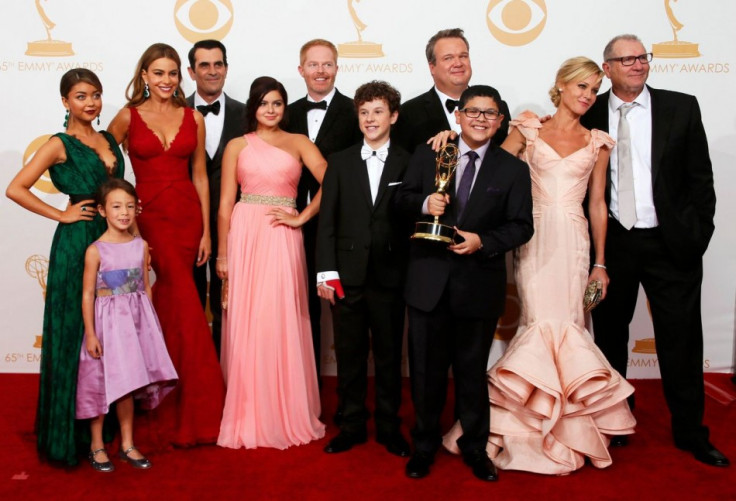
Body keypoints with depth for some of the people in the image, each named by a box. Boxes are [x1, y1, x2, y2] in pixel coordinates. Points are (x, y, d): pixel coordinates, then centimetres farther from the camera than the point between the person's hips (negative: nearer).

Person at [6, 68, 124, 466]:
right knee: (75, 332, 1)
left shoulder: (108, 139, 12)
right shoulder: (60, 145, -6)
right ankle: (71, 431, 14)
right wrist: (61, 215, -11)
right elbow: (15, 189, -13)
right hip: (77, 244, -6)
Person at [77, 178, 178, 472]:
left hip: (137, 320, 4)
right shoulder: (96, 250, -9)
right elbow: (88, 294, -8)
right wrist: (90, 334, -11)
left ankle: (127, 445, 22)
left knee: (127, 384, 10)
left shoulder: (141, 246, 3)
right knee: (103, 382, 4)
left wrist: (151, 323, 10)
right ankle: (96, 445, 21)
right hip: (108, 320, -3)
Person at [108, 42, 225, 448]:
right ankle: (194, 411, 6)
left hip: (187, 215, 3)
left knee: (170, 301, 9)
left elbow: (200, 176, 7)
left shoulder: (194, 118, 7)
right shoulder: (128, 117, 1)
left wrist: (206, 231, 4)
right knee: (184, 305, -7)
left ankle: (169, 408, 25)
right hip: (148, 215, -3)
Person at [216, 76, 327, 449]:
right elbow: (225, 203, 7)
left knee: (282, 322, 0)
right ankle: (247, 416, 12)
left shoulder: (299, 143, 11)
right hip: (244, 237, 1)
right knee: (245, 324, 1)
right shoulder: (237, 146, 12)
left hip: (282, 240, 0)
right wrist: (222, 252, 1)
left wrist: (301, 217, -8)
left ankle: (286, 414, 13)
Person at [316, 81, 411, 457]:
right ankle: (352, 426, 23)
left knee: (389, 356, 9)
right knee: (349, 356, 9)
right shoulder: (340, 162, 7)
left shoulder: (408, 164, 3)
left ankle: (389, 428, 24)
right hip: (347, 276, 1)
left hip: (390, 276, -1)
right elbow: (327, 221, 3)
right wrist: (326, 272, -4)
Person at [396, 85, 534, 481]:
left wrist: (482, 241, -17)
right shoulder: (427, 155, 4)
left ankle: (474, 447, 32)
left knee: (472, 371, 13)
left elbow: (521, 226, -1)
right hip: (428, 283, 1)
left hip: (479, 285, -1)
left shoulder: (513, 169, 1)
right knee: (426, 370, 11)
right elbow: (402, 198, 7)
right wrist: (423, 203, -15)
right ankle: (425, 445, 30)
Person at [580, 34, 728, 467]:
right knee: (609, 336, 14)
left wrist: (698, 235, -5)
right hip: (611, 242, 1)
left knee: (682, 339, 6)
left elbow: (700, 178, 0)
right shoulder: (590, 115, 1)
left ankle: (690, 431, 22)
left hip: (670, 243, -1)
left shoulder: (681, 107, 0)